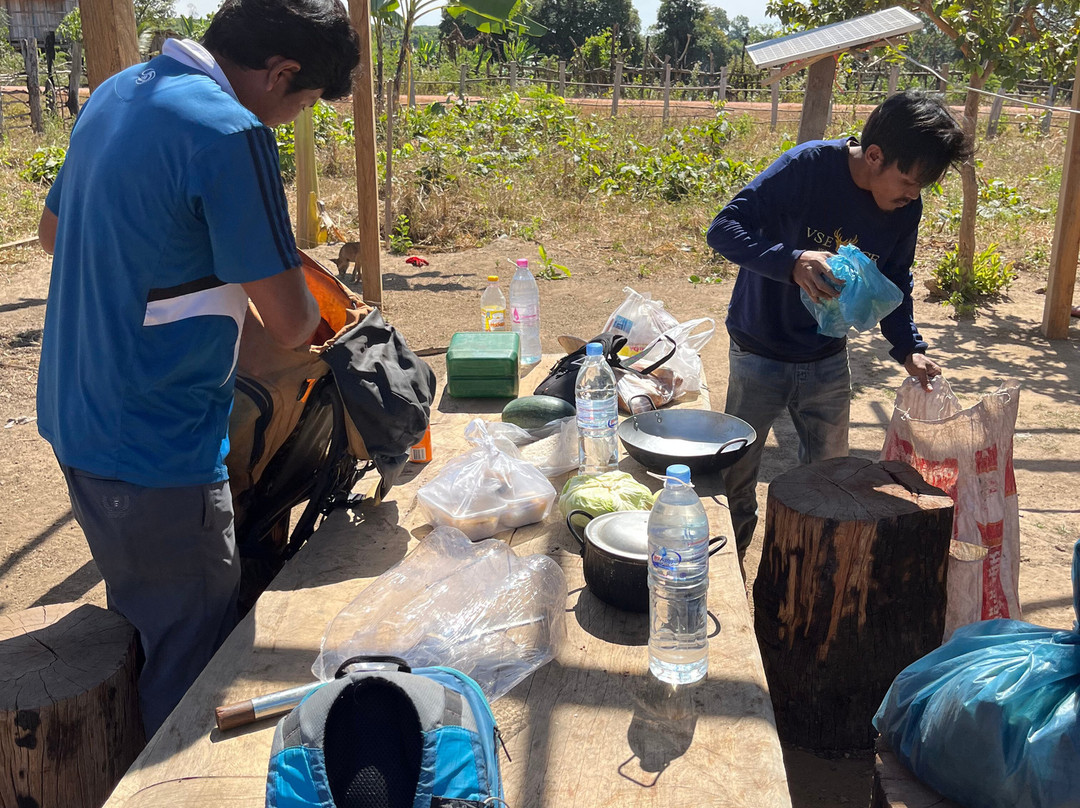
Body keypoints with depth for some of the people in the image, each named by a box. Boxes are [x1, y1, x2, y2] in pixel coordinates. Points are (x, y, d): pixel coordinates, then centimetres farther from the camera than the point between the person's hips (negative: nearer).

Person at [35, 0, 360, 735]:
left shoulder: (118, 92, 7)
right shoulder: (232, 135, -22)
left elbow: (55, 232, 21)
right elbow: (289, 325, -20)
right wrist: (308, 302, 2)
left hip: (77, 422, 10)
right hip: (157, 454, -10)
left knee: (139, 631, 27)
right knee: (194, 658, 8)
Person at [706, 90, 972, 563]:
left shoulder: (906, 208, -6)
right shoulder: (807, 167, -22)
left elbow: (894, 284, 9)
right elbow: (723, 229, -27)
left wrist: (909, 348, -5)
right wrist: (792, 262, -42)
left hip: (829, 363, 4)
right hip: (760, 357, -4)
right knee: (734, 479, 7)